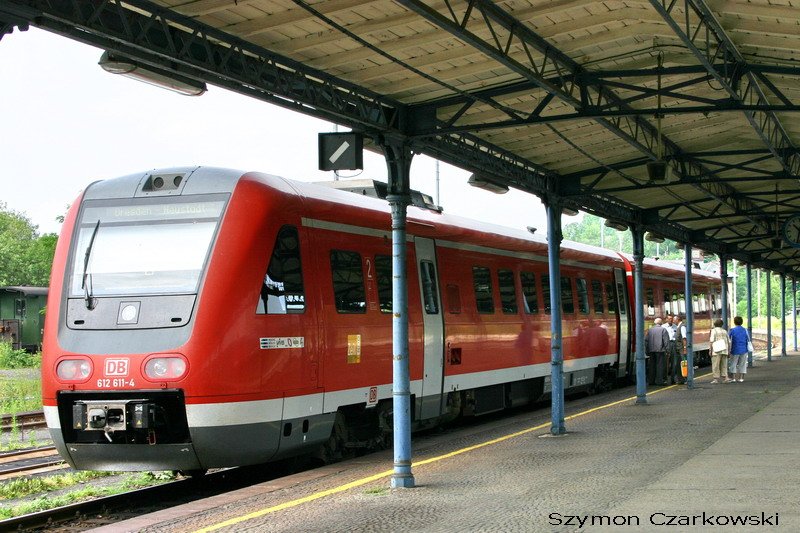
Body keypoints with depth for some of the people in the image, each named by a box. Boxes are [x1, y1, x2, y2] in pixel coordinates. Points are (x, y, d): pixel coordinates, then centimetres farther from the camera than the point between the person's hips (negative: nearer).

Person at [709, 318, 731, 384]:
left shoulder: (714, 331, -3)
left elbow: (711, 341, -13)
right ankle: (725, 378, 1)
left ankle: (716, 379, -2)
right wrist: (729, 351, 17)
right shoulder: (725, 331, 13)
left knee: (715, 365, -1)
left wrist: (710, 350, -9)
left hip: (716, 351, -5)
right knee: (724, 365, 10)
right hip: (724, 351, 5)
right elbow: (729, 342, 13)